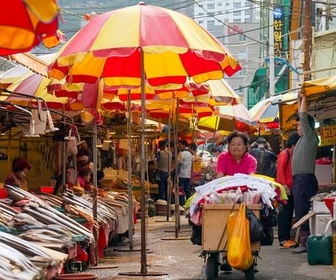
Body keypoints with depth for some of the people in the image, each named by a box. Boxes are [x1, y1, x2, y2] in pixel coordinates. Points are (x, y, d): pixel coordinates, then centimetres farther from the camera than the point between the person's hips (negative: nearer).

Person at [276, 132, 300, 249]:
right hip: (285, 189, -8)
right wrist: (284, 186, -21)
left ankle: (287, 238, 15)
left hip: (291, 189, 8)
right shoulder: (284, 154, -9)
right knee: (284, 214, -7)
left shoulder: (293, 155, 16)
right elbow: (280, 171, -15)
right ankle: (283, 240, -6)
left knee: (289, 214, 10)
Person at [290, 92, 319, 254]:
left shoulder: (311, 138, -6)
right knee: (301, 212, 10)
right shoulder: (303, 139, 16)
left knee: (303, 212, -12)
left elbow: (304, 117, -12)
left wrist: (304, 100, -1)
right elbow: (302, 117, 26)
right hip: (299, 179, 10)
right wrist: (299, 101, 26)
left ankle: (305, 242, -13)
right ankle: (304, 241, 13)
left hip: (305, 179, -10)